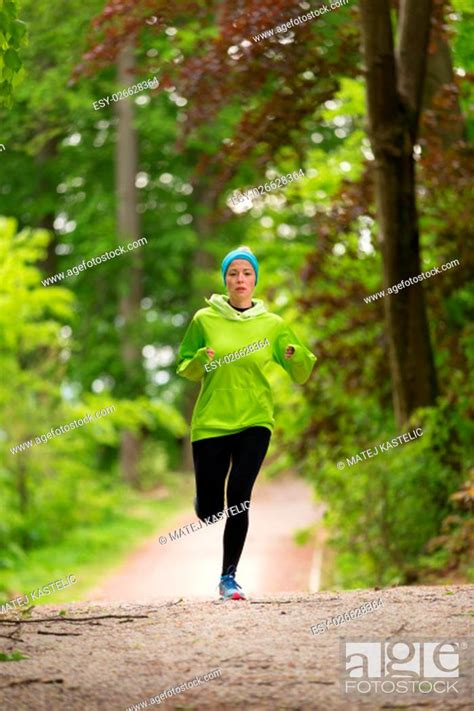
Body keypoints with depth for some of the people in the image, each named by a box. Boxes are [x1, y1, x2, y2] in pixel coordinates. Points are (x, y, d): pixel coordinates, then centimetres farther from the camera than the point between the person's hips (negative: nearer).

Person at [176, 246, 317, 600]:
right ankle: (205, 495, 41)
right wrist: (201, 360, -14)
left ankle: (229, 577, -3)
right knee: (209, 512, 3)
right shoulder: (205, 319, 0)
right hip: (210, 422, 0)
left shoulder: (272, 324, 2)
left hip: (255, 422, 0)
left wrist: (296, 356, -18)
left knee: (239, 499, -14)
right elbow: (185, 368, 8)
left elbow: (301, 375, 5)